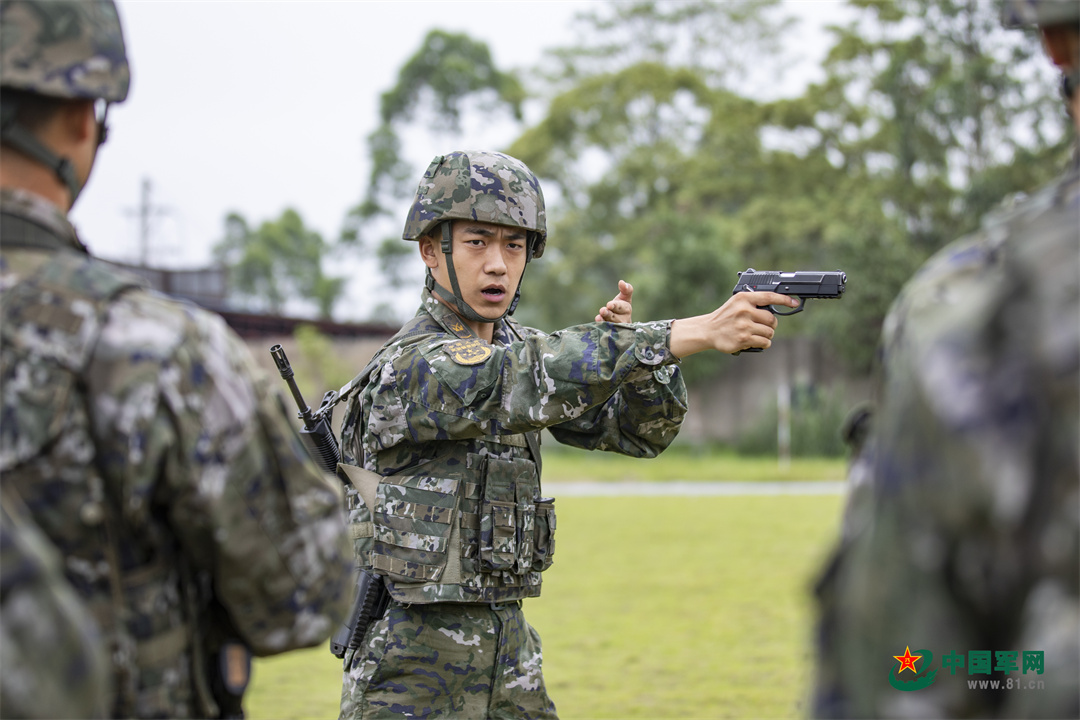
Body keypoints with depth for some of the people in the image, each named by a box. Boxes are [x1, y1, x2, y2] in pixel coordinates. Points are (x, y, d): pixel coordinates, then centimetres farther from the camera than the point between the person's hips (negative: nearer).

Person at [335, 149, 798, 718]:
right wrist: (700, 331, -38)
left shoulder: (513, 348, 7)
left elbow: (642, 429, 5)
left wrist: (625, 343, -16)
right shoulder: (407, 369, -17)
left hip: (509, 655, 7)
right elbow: (532, 379, -33)